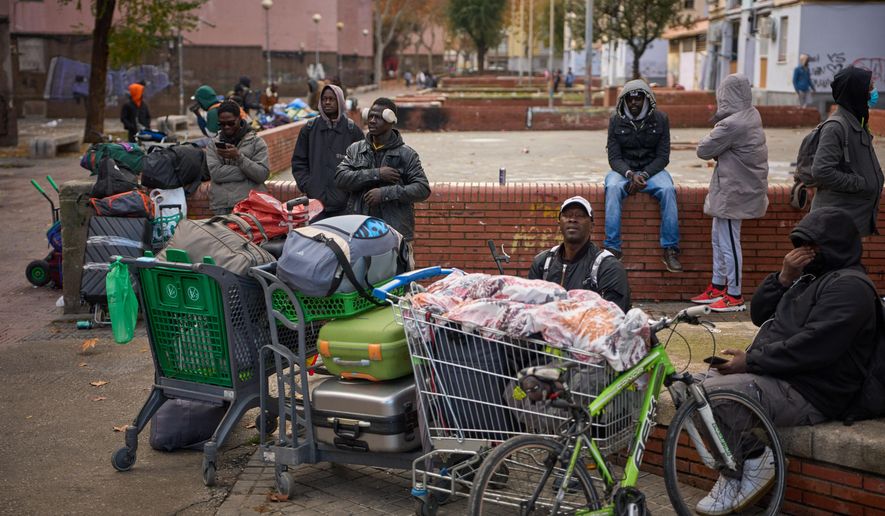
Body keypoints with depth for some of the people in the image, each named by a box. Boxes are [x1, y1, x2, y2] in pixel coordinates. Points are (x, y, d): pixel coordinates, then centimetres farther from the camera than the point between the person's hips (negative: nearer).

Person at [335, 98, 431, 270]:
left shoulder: (406, 154, 3)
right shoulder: (355, 150, 13)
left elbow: (423, 189, -5)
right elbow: (340, 178, -2)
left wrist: (386, 193, -15)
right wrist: (376, 174, -13)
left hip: (395, 232, -2)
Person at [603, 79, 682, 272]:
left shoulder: (660, 119, 0)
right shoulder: (616, 121, 0)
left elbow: (663, 156, -2)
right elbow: (614, 157, -4)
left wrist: (644, 175, -19)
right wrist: (630, 175, -24)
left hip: (652, 169, 0)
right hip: (624, 170, 0)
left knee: (668, 189, -31)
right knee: (613, 188, -34)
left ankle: (670, 250, -26)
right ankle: (612, 248, -34)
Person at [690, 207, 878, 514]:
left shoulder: (849, 287, -13)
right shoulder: (810, 277, 19)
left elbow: (812, 348, -24)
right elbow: (759, 314, 17)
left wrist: (751, 360, -18)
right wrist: (785, 278, 0)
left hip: (807, 395, -11)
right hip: (775, 374, 11)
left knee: (705, 396, -25)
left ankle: (752, 461, -5)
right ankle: (737, 468, 0)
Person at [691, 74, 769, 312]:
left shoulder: (731, 124, -24)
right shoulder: (752, 114, 5)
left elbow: (703, 150, -16)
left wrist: (713, 134, 1)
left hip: (733, 191, -10)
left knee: (729, 242, -1)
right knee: (719, 238, 20)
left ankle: (734, 296, 8)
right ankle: (718, 287, 30)